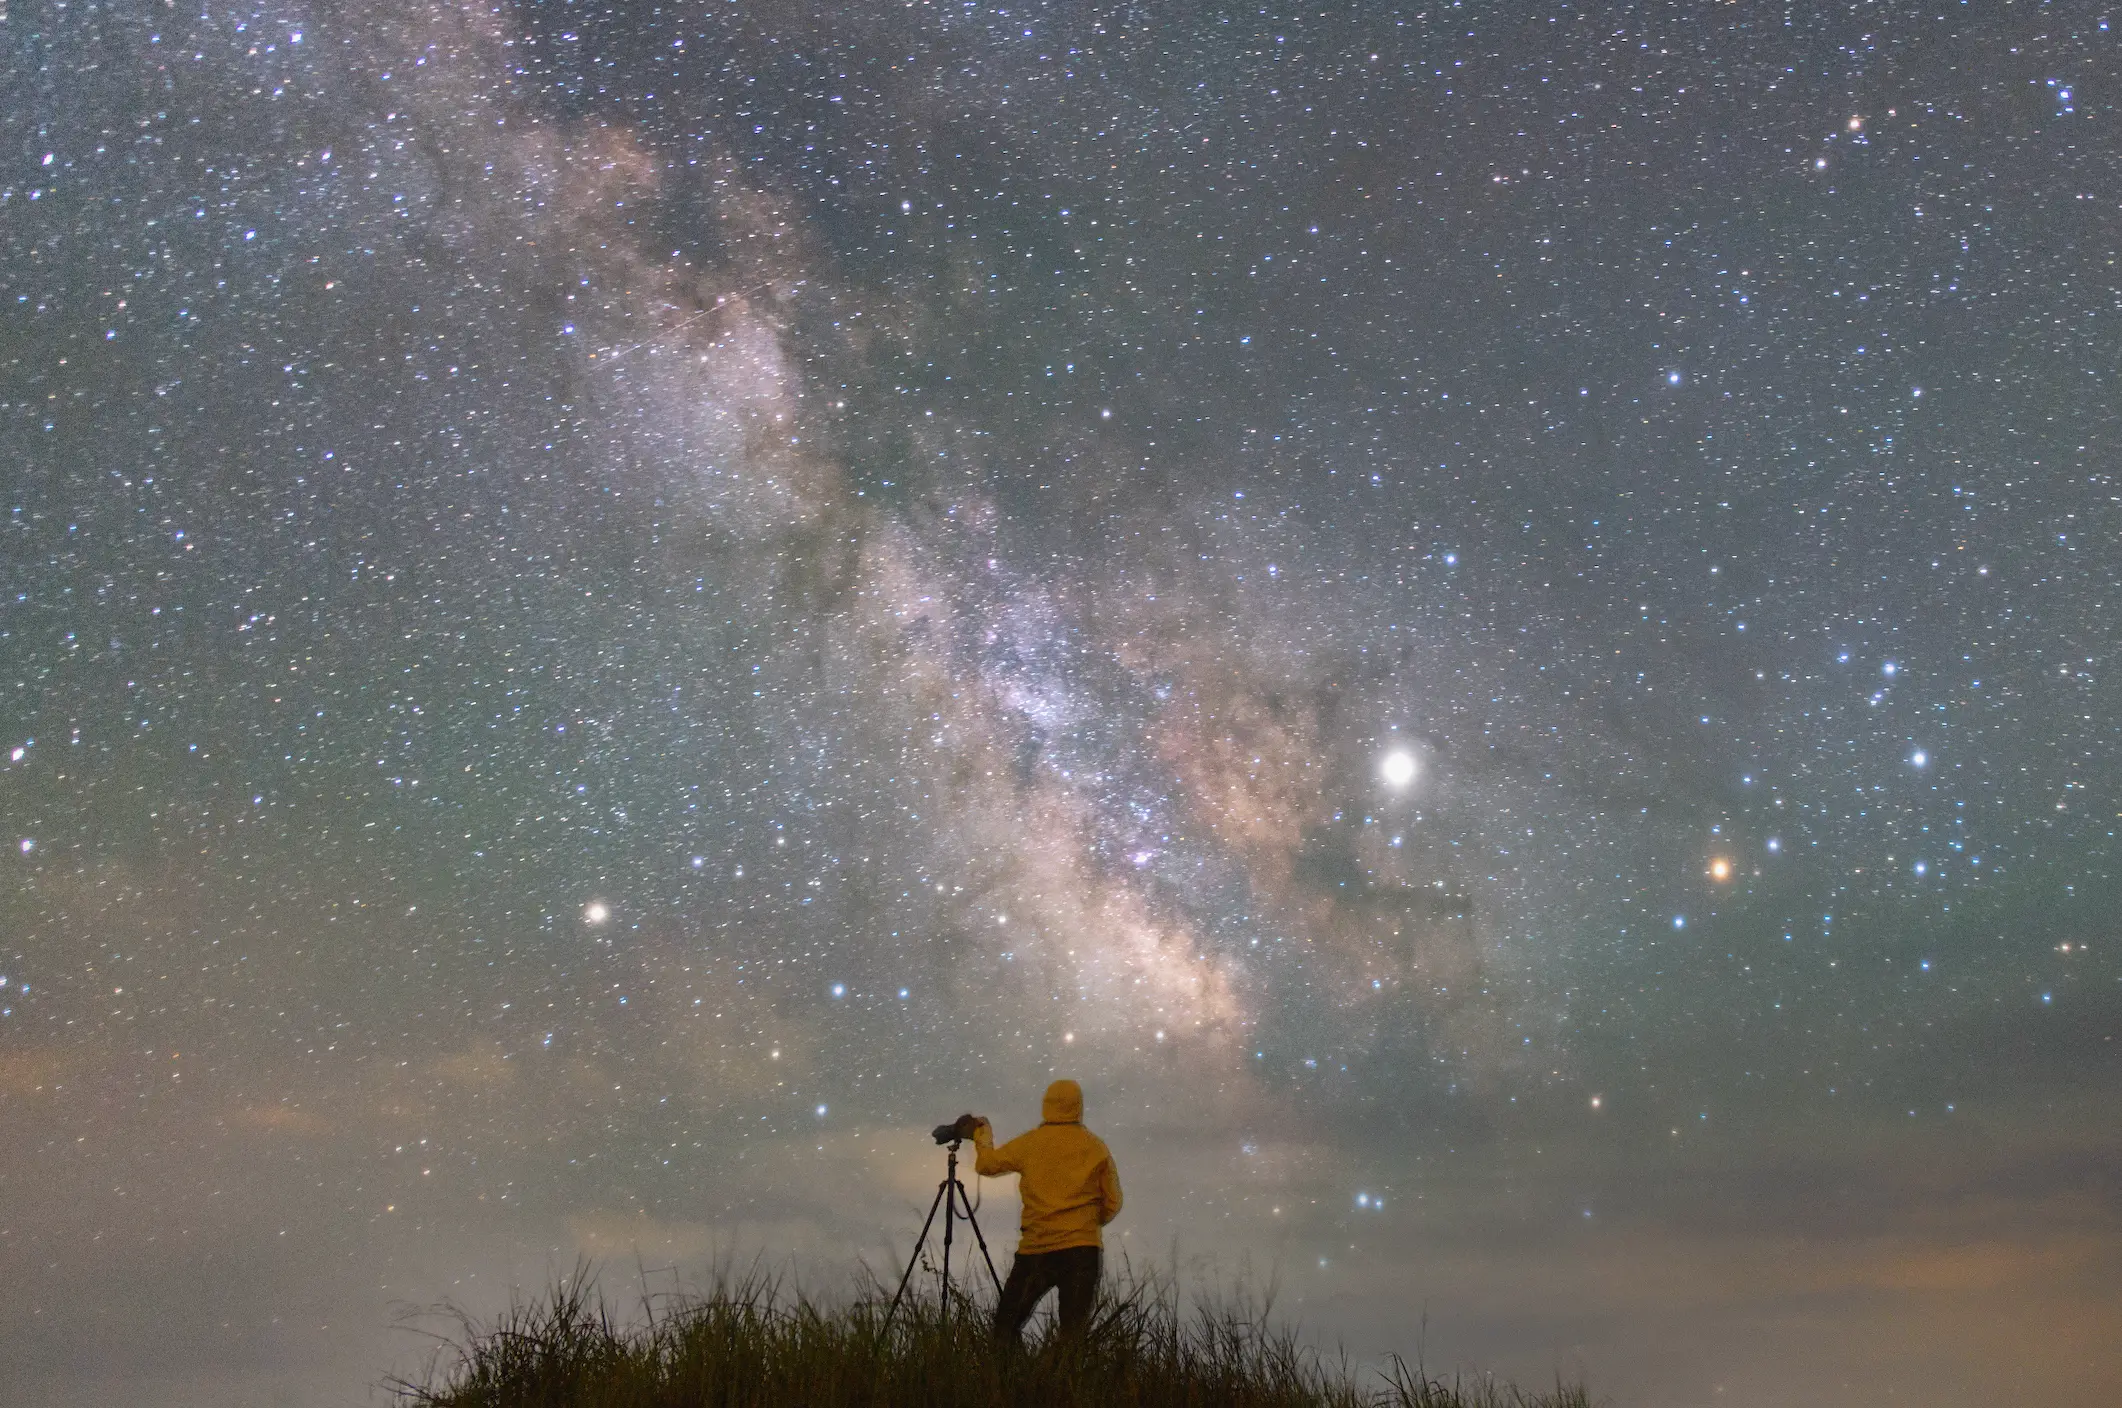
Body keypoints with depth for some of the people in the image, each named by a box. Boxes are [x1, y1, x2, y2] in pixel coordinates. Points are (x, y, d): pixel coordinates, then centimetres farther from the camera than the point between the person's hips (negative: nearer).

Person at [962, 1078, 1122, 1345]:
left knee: (1006, 1322, 10)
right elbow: (1112, 1204, 6)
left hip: (1036, 1249, 0)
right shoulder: (1096, 1148, 3)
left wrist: (983, 1132, 29)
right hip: (1083, 1250, 0)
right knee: (1074, 1331, 0)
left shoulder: (1029, 1143, 1)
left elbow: (986, 1164, 12)